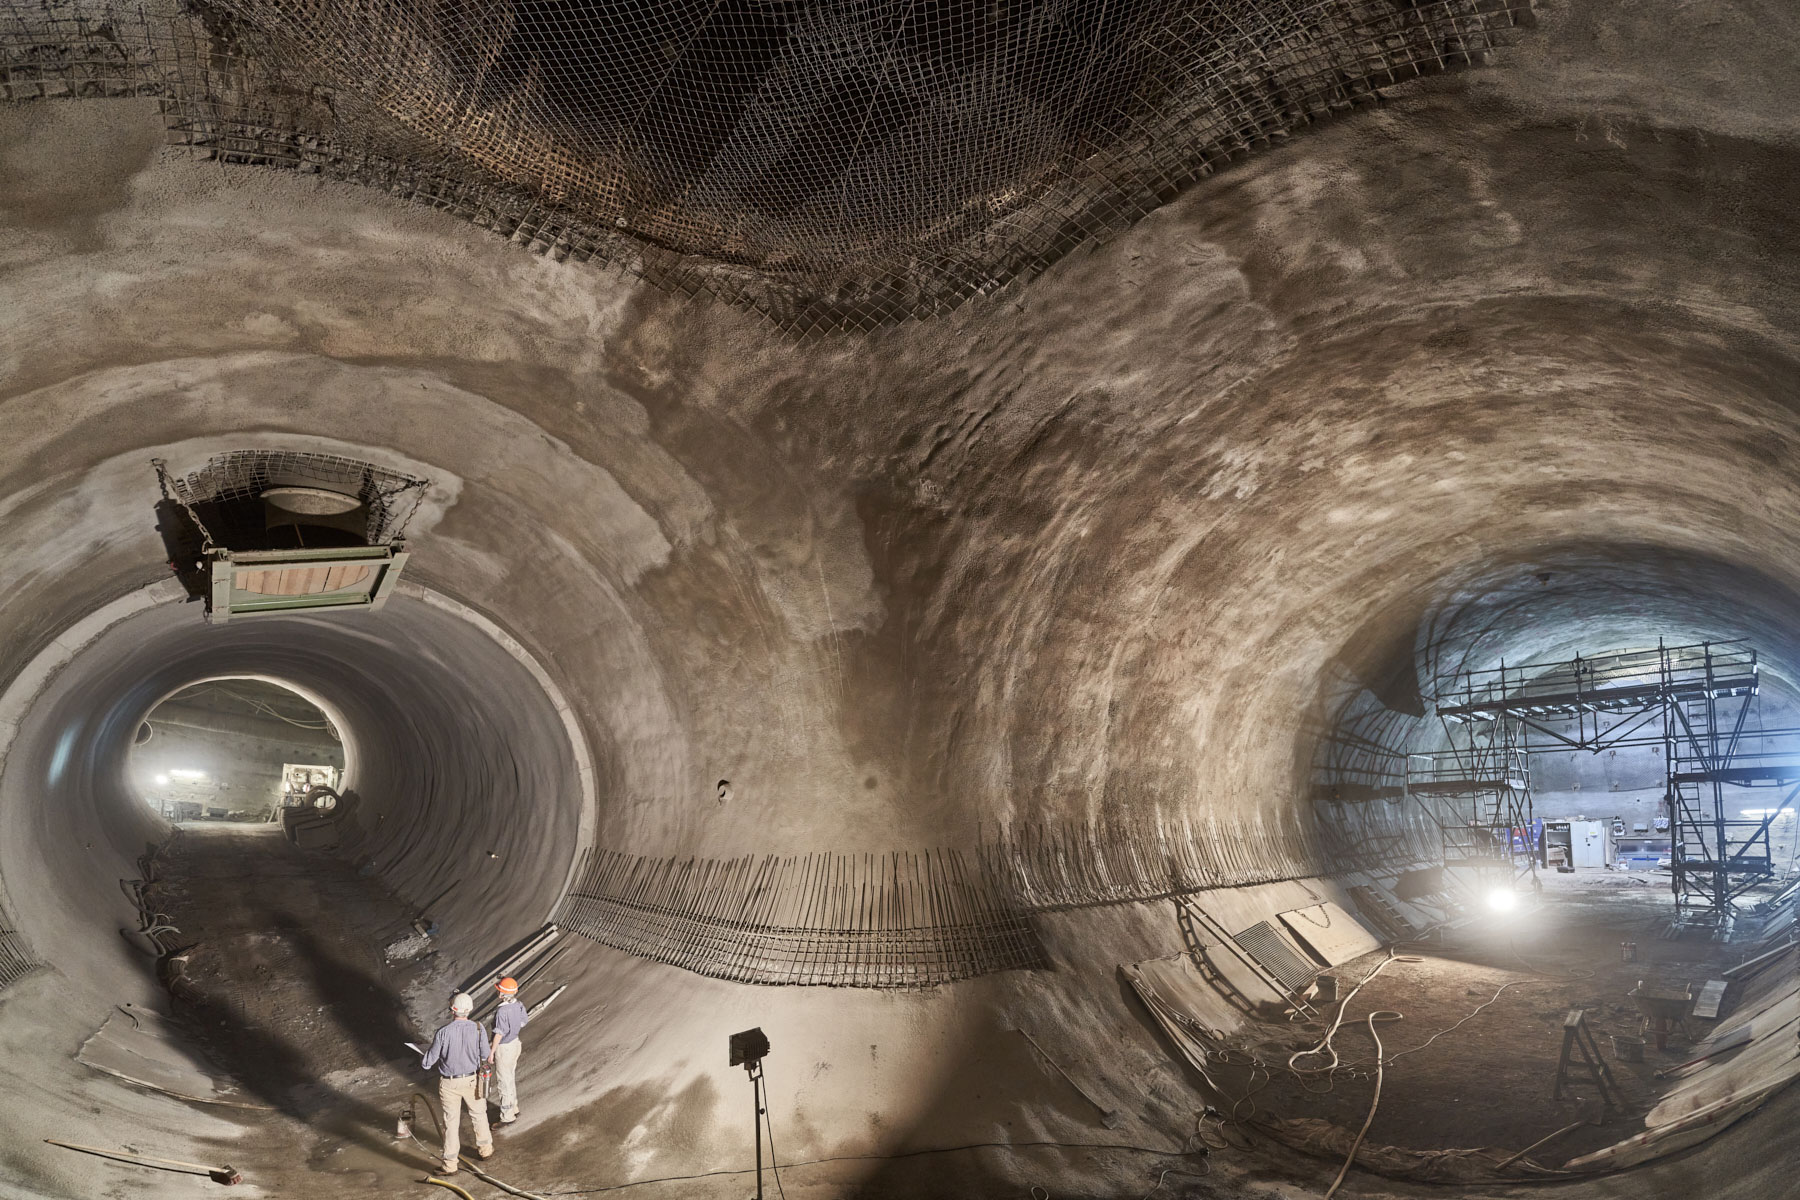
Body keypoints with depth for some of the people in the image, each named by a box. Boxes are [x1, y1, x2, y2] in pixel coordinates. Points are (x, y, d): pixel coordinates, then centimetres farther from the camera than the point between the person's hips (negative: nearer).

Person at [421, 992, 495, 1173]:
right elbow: (484, 1058, -8)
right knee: (478, 1114, 24)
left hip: (449, 1083, -1)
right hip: (472, 1081, 1)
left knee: (451, 1122, 11)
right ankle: (485, 1148, 42)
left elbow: (428, 1062, -12)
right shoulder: (478, 1029, -17)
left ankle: (450, 1164, 19)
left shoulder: (443, 1033, -21)